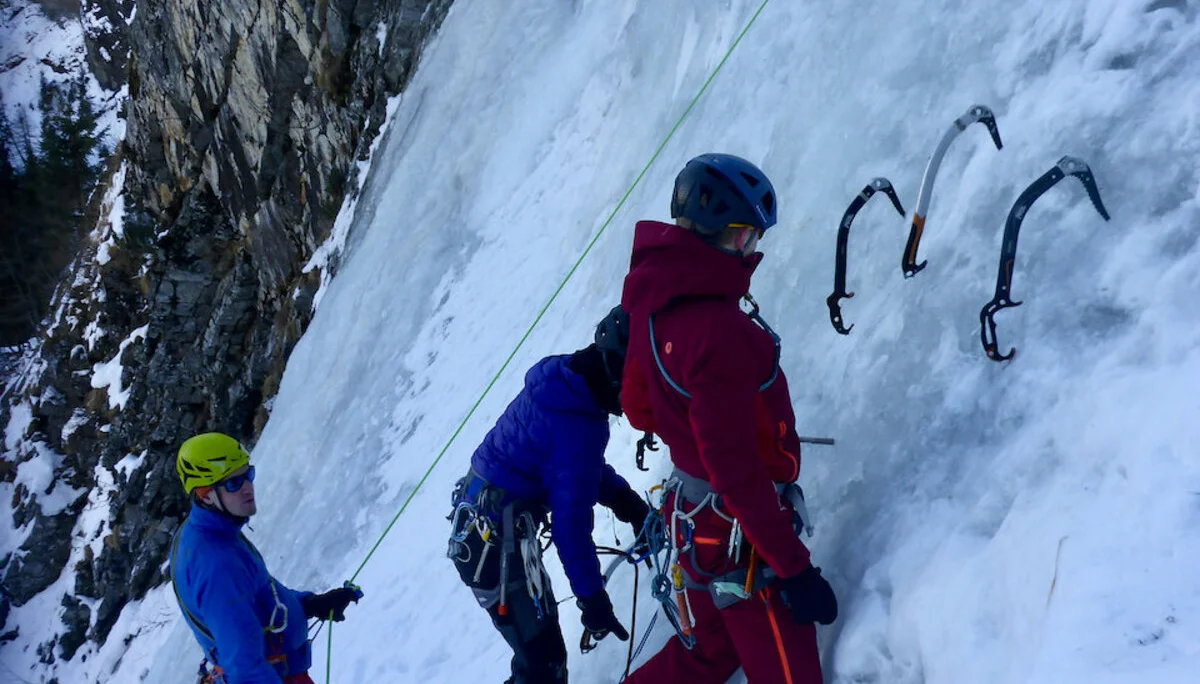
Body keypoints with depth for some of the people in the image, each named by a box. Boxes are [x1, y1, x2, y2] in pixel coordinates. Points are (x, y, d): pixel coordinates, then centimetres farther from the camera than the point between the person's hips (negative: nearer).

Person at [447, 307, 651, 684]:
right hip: (496, 544, -10)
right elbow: (570, 524, -23)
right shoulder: (580, 427, -28)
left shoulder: (564, 376, -2)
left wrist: (626, 500, 5)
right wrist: (591, 597, -14)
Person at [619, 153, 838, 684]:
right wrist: (792, 567, -21)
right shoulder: (716, 330, -29)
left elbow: (638, 407, 13)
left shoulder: (651, 305, -1)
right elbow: (735, 471, -28)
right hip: (743, 537, -9)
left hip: (693, 516, 9)